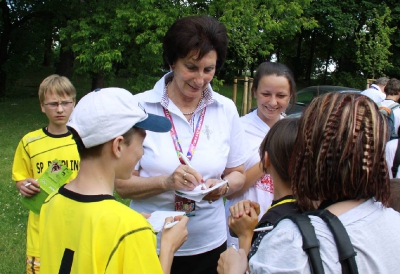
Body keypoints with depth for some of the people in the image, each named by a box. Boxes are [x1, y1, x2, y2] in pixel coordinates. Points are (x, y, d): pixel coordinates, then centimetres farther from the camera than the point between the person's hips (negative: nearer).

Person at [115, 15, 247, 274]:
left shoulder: (227, 109, -3)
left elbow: (237, 174, 6)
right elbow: (122, 184, -9)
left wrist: (223, 186, -15)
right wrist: (166, 182, -26)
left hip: (209, 246, 3)